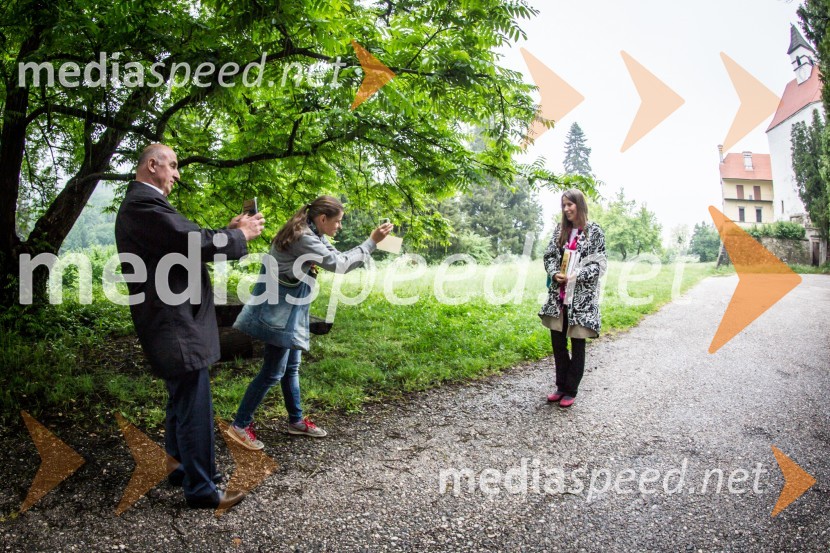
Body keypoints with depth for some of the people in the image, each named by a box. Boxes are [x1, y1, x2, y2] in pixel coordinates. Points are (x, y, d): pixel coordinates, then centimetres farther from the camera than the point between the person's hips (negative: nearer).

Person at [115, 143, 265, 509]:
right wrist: (241, 235, -7)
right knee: (194, 411, -2)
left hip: (173, 326, 11)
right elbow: (198, 243, -23)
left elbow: (189, 243, 15)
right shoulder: (144, 203, -17)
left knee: (182, 404, 23)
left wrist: (229, 231, 8)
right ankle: (201, 490, 11)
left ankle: (185, 468, 38)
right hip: (177, 329, -11)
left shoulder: (140, 204, 18)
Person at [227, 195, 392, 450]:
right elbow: (340, 265, -23)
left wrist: (371, 243, 1)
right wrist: (371, 242, -18)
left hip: (289, 310, 10)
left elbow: (338, 258, 12)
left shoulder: (311, 235, 8)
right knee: (273, 371, -3)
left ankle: (296, 421, 29)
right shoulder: (303, 238, -23)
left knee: (291, 368, 17)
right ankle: (240, 425, 10)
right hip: (278, 310, -10)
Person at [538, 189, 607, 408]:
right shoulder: (560, 230, 9)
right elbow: (549, 256, 9)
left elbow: (599, 264, -6)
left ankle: (571, 390, 16)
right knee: (557, 343, 9)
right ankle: (561, 386, 24)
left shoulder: (594, 231, -4)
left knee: (577, 345, 5)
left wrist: (575, 275, -17)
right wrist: (554, 273, -10)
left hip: (582, 297, -4)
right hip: (558, 296, 4)